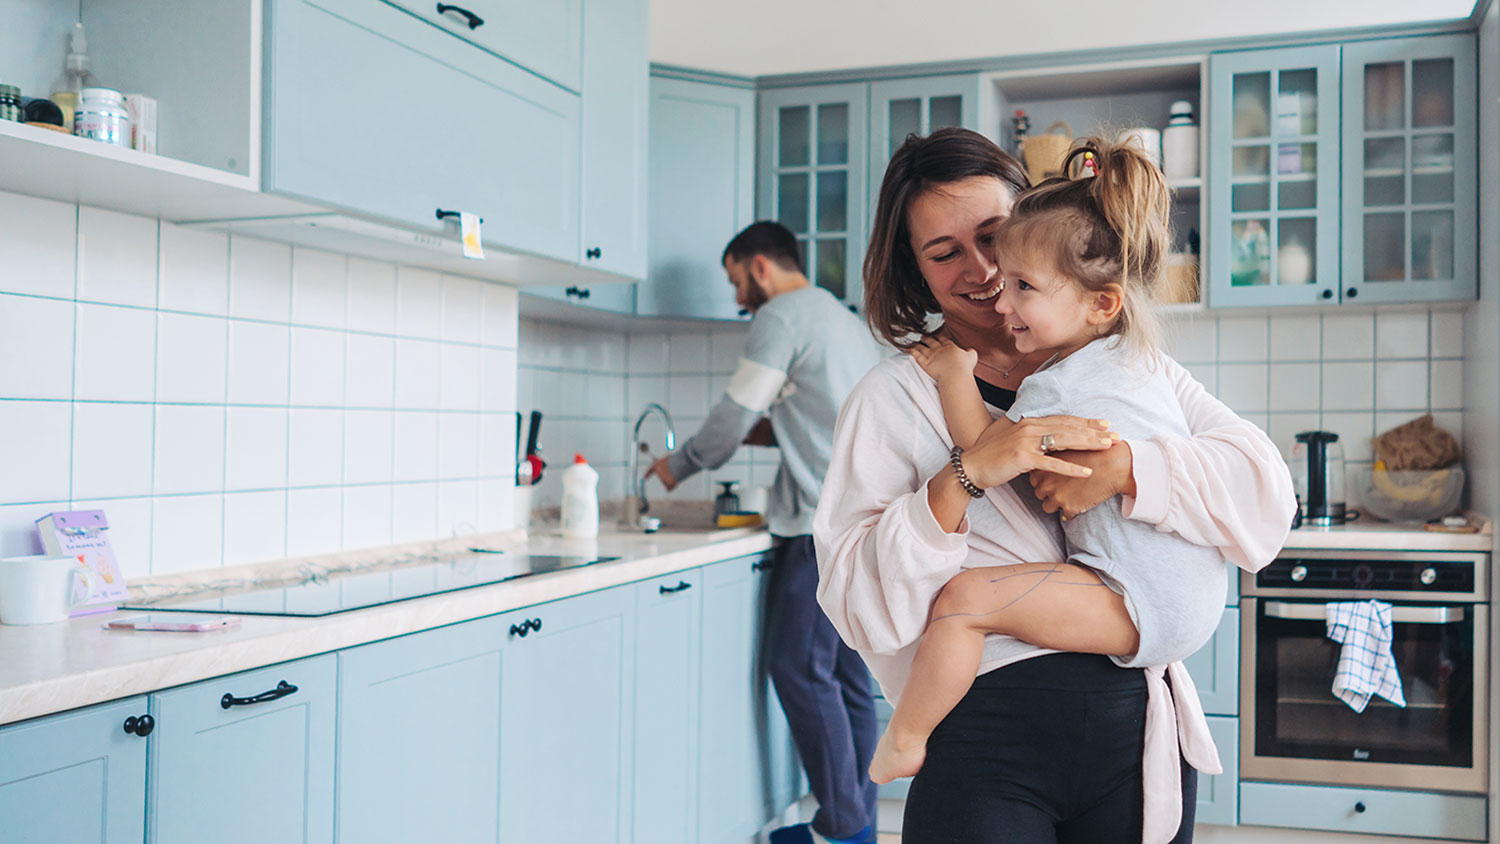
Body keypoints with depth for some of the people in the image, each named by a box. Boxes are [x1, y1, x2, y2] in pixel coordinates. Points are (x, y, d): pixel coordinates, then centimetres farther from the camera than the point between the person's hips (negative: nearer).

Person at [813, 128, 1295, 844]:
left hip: (1137, 727, 3)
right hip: (985, 743, -2)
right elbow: (860, 607, -9)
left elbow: (1264, 488, -3)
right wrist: (965, 476, -20)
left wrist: (1123, 466, -17)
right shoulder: (895, 397, 1)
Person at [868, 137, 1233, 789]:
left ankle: (903, 742, -6)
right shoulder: (1137, 356, 14)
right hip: (1198, 596, 11)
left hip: (1145, 605, -11)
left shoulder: (1060, 386, -15)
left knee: (965, 598, -21)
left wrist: (956, 374, 5)